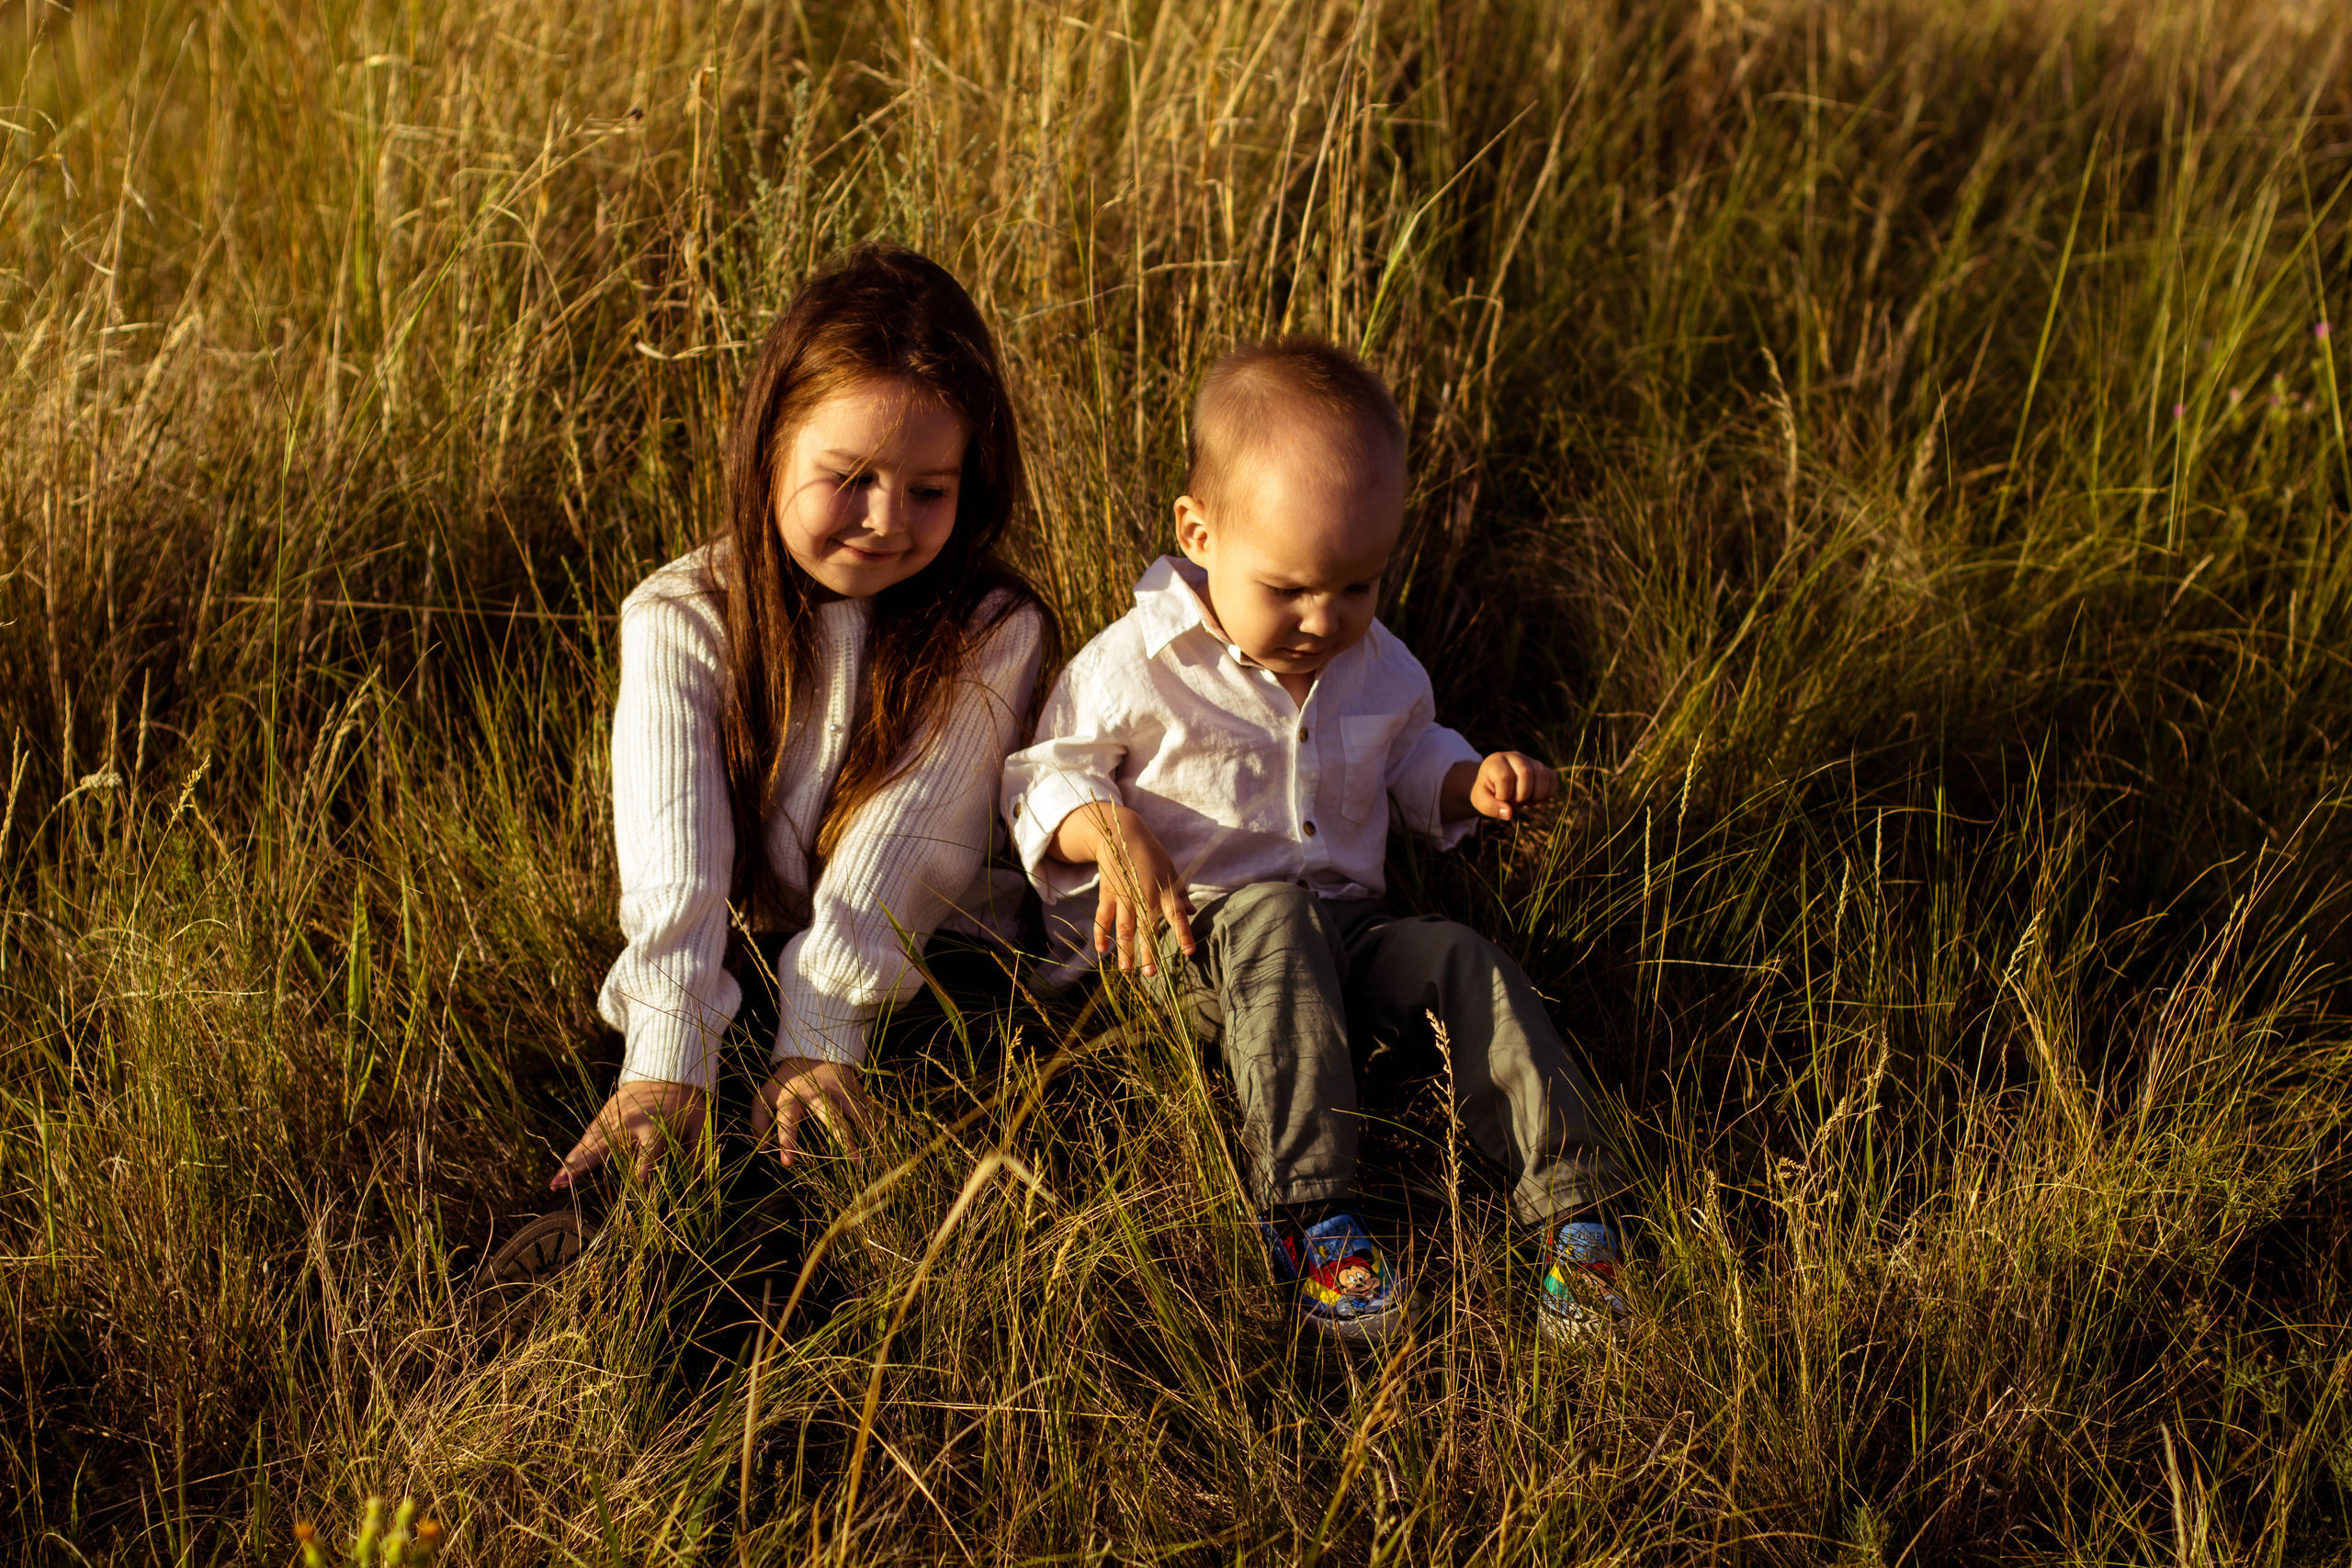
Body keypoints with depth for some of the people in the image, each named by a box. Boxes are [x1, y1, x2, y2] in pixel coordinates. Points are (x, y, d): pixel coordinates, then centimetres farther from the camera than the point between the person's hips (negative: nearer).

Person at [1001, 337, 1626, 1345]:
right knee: (1275, 913, -37)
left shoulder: (1377, 666, 7)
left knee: (1461, 960, -24)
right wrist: (1109, 832, -26)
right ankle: (1307, 1210, -40)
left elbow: (1411, 758, 26)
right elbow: (1044, 775, -3)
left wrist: (1472, 782, 2)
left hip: (1346, 944, 4)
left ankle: (1568, 1201, -27)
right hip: (1197, 947, -4)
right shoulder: (1139, 665, -9)